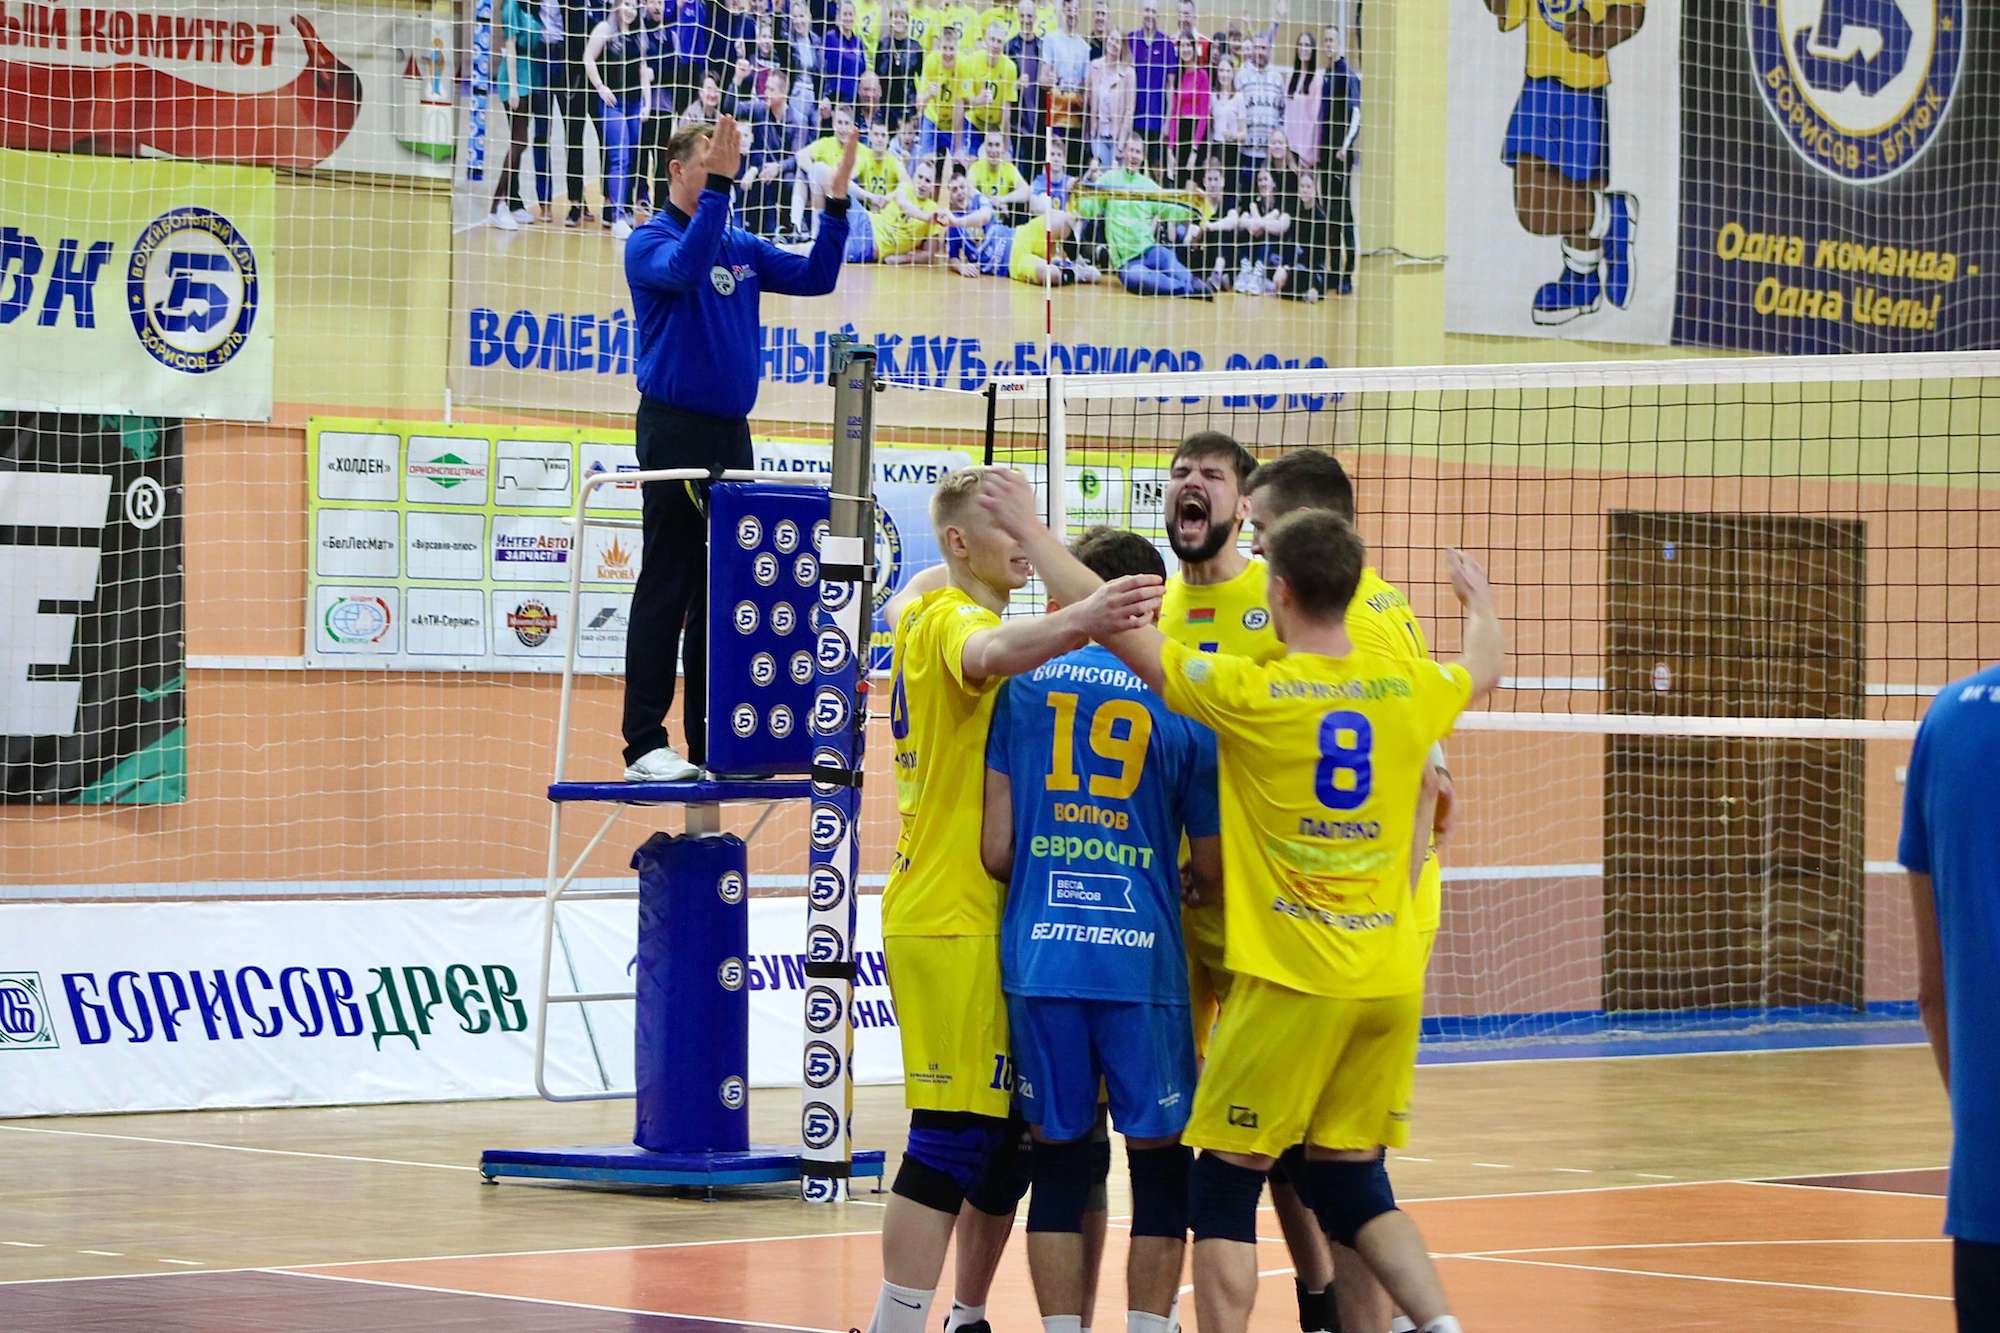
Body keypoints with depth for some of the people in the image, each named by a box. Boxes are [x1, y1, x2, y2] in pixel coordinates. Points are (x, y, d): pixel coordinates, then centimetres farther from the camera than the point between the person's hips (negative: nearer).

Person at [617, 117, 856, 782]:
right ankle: (645, 745, -4)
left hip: (732, 433, 7)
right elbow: (683, 268, -27)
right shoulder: (651, 241, -5)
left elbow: (815, 277, 9)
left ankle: (710, 742, 13)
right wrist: (718, 186, -31)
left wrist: (835, 206, -2)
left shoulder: (741, 247, 14)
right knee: (666, 589, -6)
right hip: (675, 429, -7)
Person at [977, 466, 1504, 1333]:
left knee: (1225, 1182, 3)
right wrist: (1480, 603, 50)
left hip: (1289, 983, -5)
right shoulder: (1409, 693, 3)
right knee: (1350, 1181, 14)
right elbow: (1484, 669, 28)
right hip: (1389, 980, 5)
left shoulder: (1250, 694, -10)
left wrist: (1030, 529, 9)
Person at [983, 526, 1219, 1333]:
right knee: (1158, 1161, 8)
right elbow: (1212, 866, 3)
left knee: (1058, 1161, 8)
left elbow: (996, 850, 2)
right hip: (1142, 963, -2)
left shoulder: (1025, 688, 4)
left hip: (1040, 958, 2)